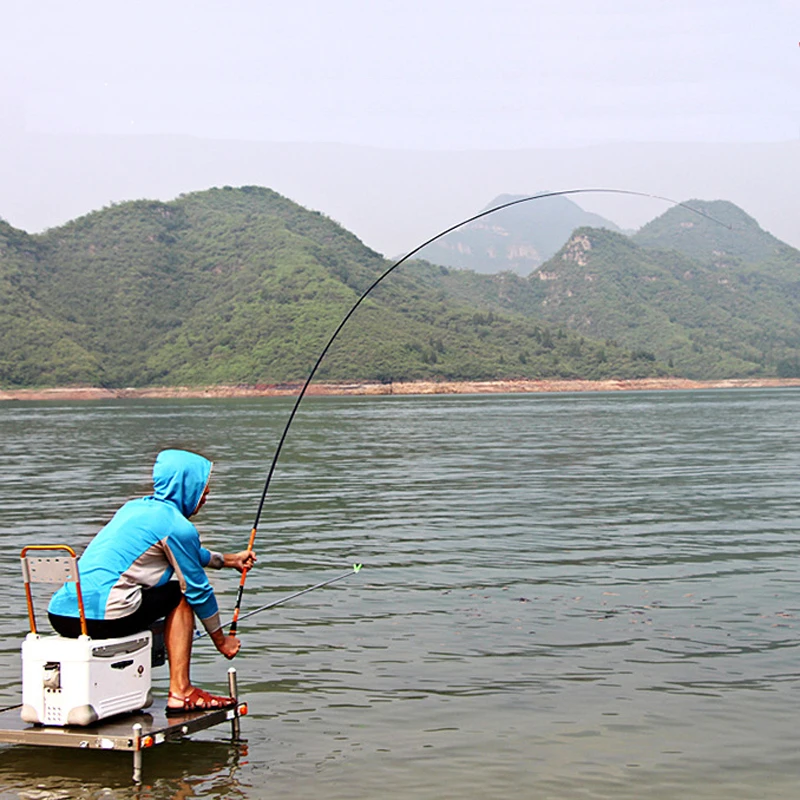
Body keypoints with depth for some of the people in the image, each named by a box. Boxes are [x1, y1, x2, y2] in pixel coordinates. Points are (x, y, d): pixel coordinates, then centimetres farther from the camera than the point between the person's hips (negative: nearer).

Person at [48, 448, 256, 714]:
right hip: (101, 618, -9)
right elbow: (199, 590, 2)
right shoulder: (177, 526, -5)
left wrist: (228, 560, 47)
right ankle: (180, 693, 7)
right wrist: (221, 640, 16)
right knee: (181, 595, 10)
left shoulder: (135, 507, 21)